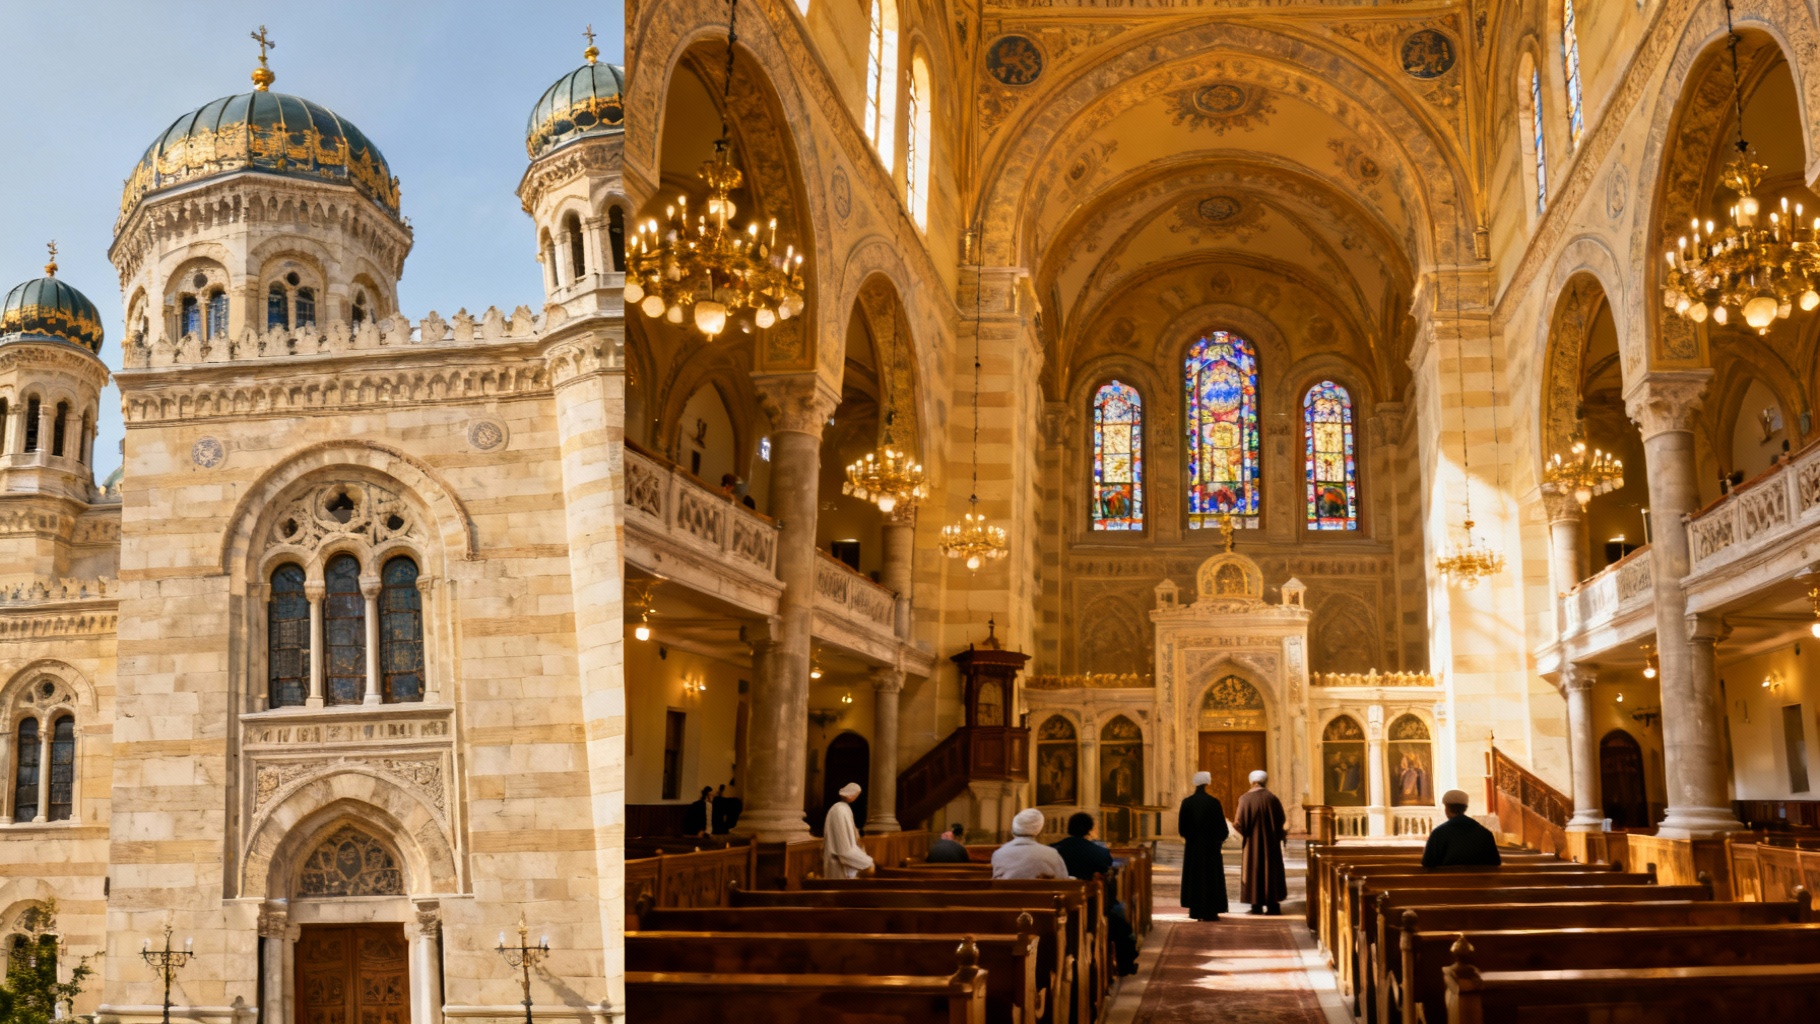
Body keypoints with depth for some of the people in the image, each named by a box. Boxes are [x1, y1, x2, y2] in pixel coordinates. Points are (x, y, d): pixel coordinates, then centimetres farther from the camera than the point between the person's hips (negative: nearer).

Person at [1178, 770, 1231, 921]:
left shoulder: (1187, 802, -4)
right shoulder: (1214, 802, -11)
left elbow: (1181, 826, 0)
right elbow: (1221, 825, -7)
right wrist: (1223, 836, 13)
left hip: (1193, 846, 3)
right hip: (1210, 845, -2)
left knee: (1194, 877, 11)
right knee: (1211, 877, 5)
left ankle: (1195, 910, 12)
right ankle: (1210, 912, 3)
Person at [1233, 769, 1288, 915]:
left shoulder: (1245, 799, -10)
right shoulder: (1272, 798, -5)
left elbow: (1241, 822, -11)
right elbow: (1280, 819, 1)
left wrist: (1236, 824, 10)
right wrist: (1281, 833, 19)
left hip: (1252, 842, -2)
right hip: (1270, 841, 2)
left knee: (1254, 869, 7)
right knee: (1271, 868, 9)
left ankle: (1256, 904, 5)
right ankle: (1273, 904, 8)